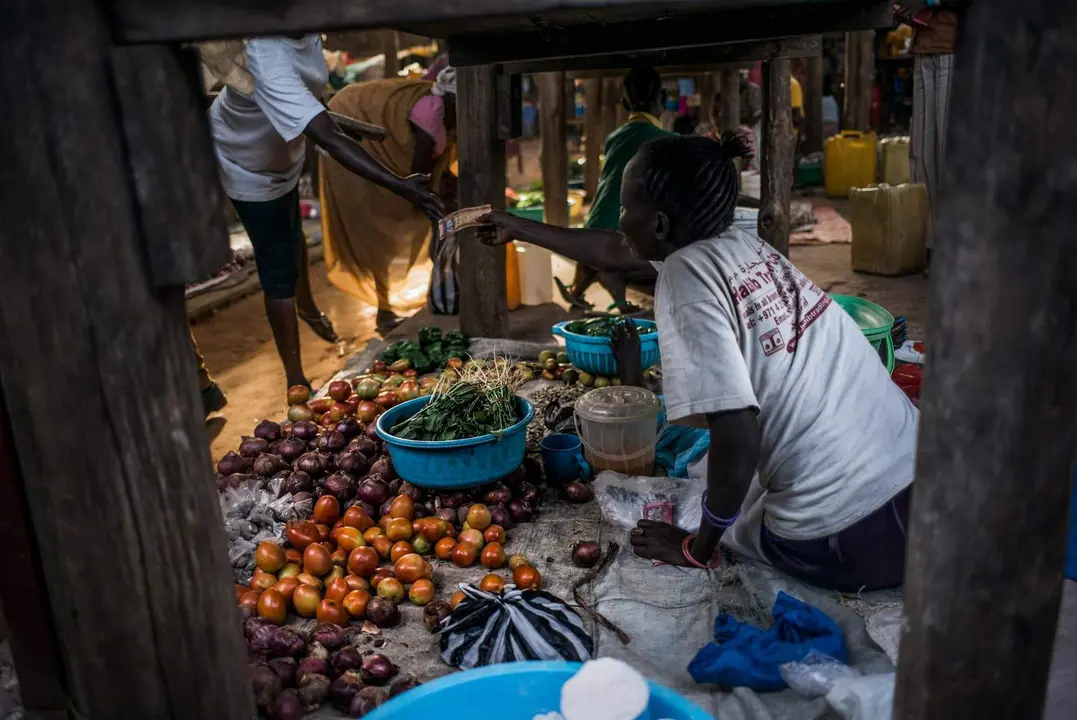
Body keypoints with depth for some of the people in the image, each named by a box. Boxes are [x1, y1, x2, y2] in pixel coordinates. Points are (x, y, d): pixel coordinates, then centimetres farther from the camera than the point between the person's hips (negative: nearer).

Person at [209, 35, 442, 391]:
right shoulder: (269, 61, -45)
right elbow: (329, 139, -52)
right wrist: (401, 186, -58)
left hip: (281, 146, 8)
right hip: (249, 164, -8)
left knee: (291, 231, 29)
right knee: (280, 271, -3)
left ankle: (306, 305, 57)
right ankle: (296, 380, 10)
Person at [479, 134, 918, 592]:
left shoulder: (685, 275, -16)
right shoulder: (734, 242, 7)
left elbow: (736, 441, -21)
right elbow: (612, 254, 22)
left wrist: (697, 549, -4)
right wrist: (517, 228, 35)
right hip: (915, 475, 6)